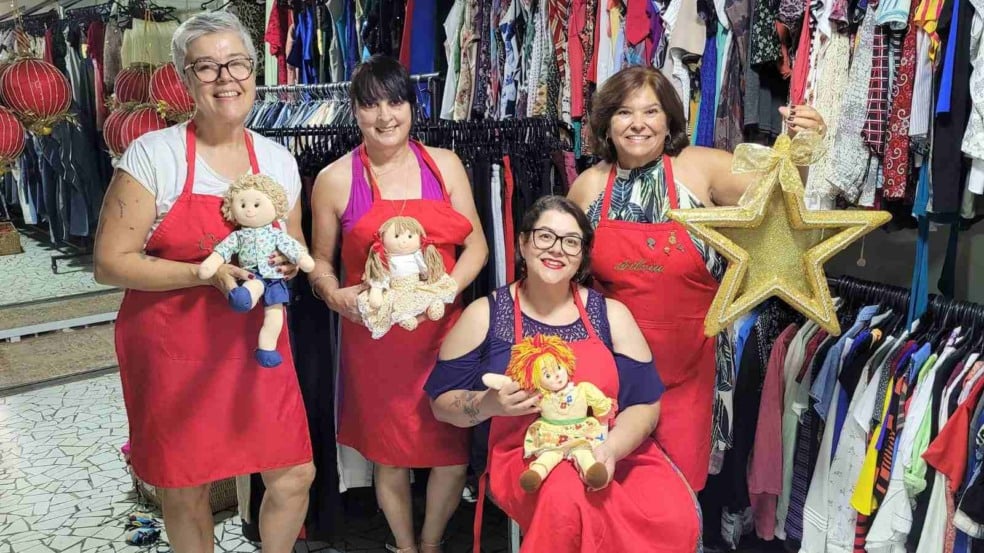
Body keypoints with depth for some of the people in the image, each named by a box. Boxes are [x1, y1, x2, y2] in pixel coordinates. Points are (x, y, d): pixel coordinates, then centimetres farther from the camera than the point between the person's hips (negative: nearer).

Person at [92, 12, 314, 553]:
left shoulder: (277, 159, 4)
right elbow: (110, 262, -11)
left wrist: (286, 263, -7)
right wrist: (207, 273, -21)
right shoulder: (152, 154, -10)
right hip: (174, 350, -3)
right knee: (185, 489, 10)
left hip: (256, 345, 4)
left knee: (295, 474, 5)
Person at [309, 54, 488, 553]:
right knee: (390, 454, 10)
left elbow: (476, 245, 4)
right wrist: (335, 296, -13)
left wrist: (446, 290, -12)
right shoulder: (335, 179, 1)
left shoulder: (445, 164, 5)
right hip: (374, 336, -1)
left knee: (454, 451, 5)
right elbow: (320, 262, 7)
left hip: (442, 331, 1)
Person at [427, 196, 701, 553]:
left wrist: (610, 449, -16)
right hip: (526, 455, -2)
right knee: (566, 500, -37)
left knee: (678, 518, -26)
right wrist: (489, 404, -15)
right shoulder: (485, 315, 3)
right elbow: (441, 402, 6)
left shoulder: (611, 314, 7)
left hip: (613, 451, 3)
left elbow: (645, 402, 4)